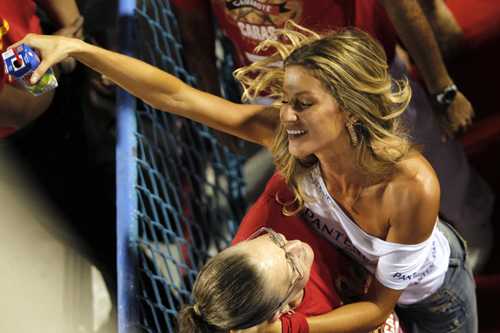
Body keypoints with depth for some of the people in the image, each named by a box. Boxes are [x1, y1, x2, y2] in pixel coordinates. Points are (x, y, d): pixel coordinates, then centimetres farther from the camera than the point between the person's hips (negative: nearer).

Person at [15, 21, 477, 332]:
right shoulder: (284, 134, -34)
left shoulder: (413, 187, -45)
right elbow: (174, 96, -34)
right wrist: (75, 49, -41)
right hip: (351, 265, 3)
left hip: (433, 288, -2)